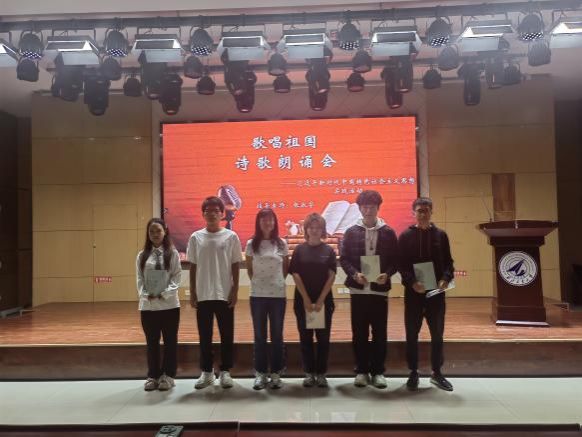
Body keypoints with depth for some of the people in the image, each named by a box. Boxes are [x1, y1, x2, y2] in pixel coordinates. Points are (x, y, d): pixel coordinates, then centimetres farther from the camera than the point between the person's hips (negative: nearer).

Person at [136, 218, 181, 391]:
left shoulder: (173, 253, -1)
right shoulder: (142, 255, 6)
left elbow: (177, 277, -5)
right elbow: (139, 279, 4)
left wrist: (164, 294, -17)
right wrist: (146, 295, -12)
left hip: (169, 304, -2)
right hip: (147, 305, 2)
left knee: (170, 342, 7)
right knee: (151, 342, 12)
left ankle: (168, 376, 19)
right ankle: (153, 376, 24)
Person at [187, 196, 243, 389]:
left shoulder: (231, 236, -2)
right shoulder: (196, 237, 2)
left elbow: (235, 266, 1)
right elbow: (193, 267, 5)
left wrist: (235, 291, -4)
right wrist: (192, 293, 2)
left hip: (224, 294, -1)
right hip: (203, 295, 1)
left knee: (227, 335, 7)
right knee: (205, 335, 10)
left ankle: (225, 371, 20)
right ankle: (206, 372, 23)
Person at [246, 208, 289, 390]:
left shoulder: (282, 244, 1)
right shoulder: (251, 244, 0)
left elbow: (286, 268, 11)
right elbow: (249, 268, 10)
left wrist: (278, 280, 6)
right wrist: (257, 281, 8)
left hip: (278, 294, 0)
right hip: (258, 295, 0)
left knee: (277, 335, 7)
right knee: (260, 336, 7)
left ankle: (276, 373, 18)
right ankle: (260, 373, 17)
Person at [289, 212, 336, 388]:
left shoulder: (329, 250, 2)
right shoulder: (299, 250, 1)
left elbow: (331, 276, -3)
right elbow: (296, 275, -3)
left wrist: (320, 300, -10)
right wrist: (306, 300, -10)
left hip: (324, 300, 0)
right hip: (303, 300, 0)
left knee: (323, 337, 5)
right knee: (305, 337, 6)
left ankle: (321, 373, 15)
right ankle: (309, 373, 16)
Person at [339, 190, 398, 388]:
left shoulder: (388, 232, 4)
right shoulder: (351, 232, 4)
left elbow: (395, 260, 3)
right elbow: (343, 259, 1)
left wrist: (387, 274, -16)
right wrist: (355, 274, -16)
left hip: (380, 289, 0)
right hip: (358, 289, 0)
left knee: (380, 332, 6)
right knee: (359, 332, 6)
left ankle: (378, 371, 18)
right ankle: (361, 370, 18)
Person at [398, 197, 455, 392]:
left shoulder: (440, 235, 7)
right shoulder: (405, 236, 1)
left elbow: (448, 262, 7)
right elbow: (401, 264, -3)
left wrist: (446, 279, -12)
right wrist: (412, 282, -18)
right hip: (413, 292, -1)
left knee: (437, 334, 10)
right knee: (412, 335, 6)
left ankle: (437, 373, 23)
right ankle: (413, 372, 19)